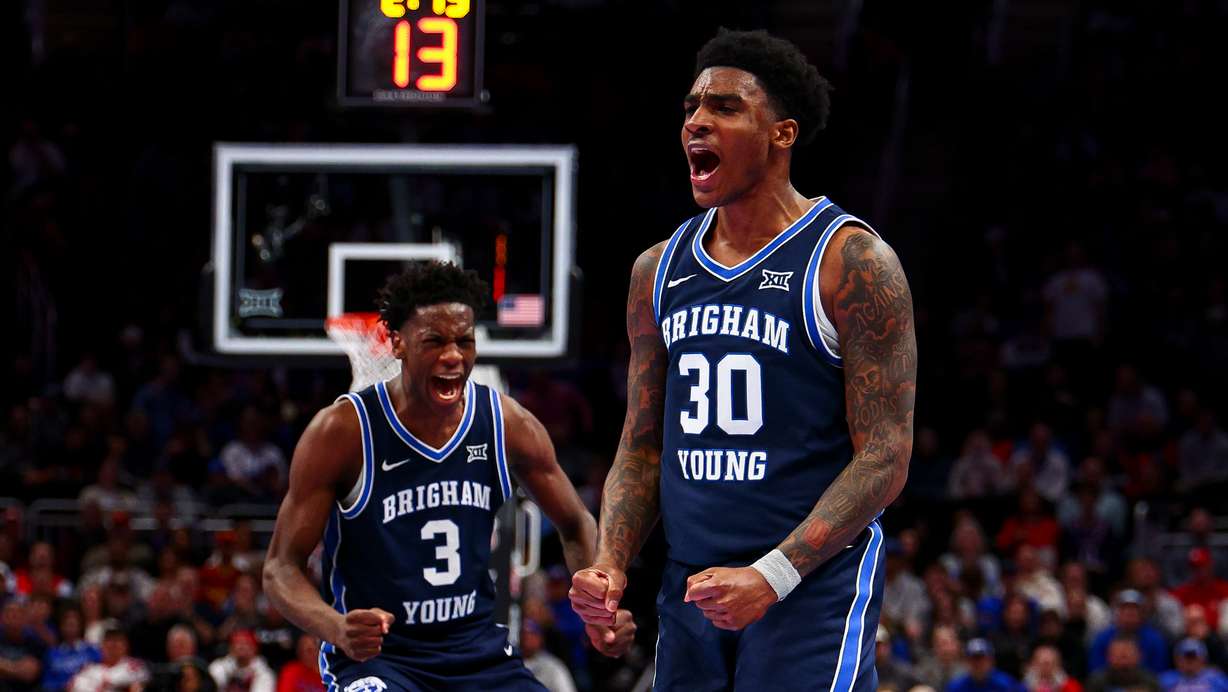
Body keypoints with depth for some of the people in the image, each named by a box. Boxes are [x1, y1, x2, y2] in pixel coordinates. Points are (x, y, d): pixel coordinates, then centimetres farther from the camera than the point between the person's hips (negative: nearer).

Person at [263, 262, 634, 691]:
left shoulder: (507, 424, -1)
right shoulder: (343, 431, -13)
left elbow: (575, 527, 14)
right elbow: (281, 567, -11)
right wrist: (337, 629, -31)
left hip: (479, 651, 5)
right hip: (373, 655, -5)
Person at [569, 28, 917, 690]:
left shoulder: (852, 262, -8)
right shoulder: (659, 270, 11)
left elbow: (885, 459, -12)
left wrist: (771, 576, -21)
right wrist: (611, 565, -1)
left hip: (815, 587, -6)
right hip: (691, 588, 6)